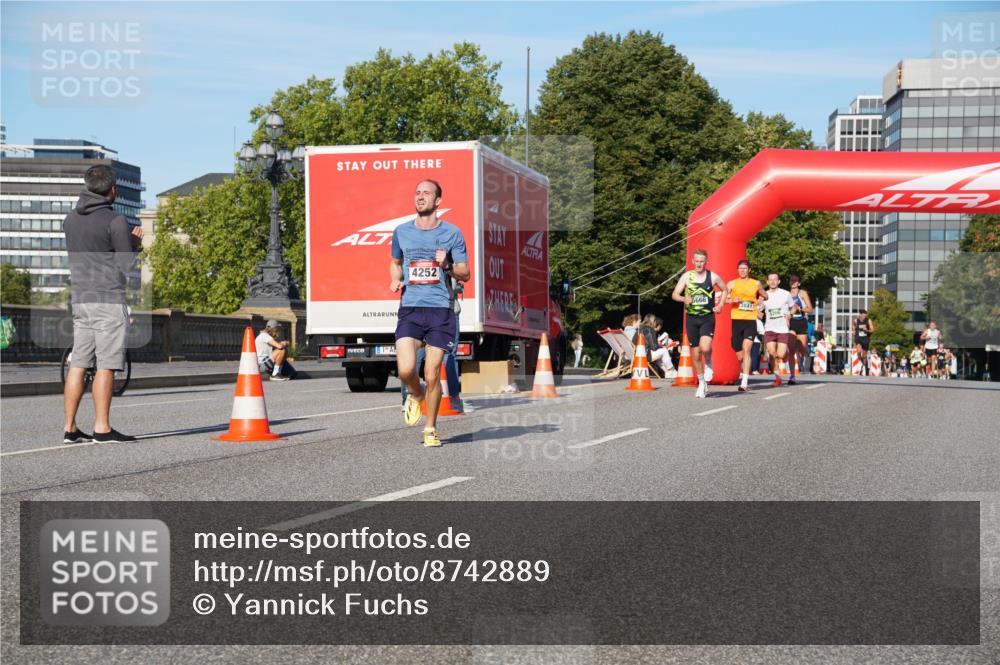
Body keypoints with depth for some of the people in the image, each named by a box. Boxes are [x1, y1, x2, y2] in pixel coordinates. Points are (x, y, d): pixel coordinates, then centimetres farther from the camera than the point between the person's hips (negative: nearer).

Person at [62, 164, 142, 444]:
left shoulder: (70, 219, 13)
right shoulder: (115, 221, -9)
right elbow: (127, 265, -9)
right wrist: (136, 245, 11)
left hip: (79, 298, 7)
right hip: (108, 298, -7)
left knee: (78, 364, 7)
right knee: (105, 365, -6)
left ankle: (70, 428, 7)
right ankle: (102, 428, -6)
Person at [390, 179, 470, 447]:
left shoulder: (451, 233, 2)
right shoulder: (402, 232, 9)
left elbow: (465, 273, 5)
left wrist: (447, 265, -15)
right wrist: (395, 280, 5)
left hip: (440, 308, -1)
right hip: (409, 308, 2)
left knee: (432, 374, -3)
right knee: (405, 369, -14)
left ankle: (431, 429, 17)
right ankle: (416, 395, 22)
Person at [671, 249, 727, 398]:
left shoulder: (713, 277, 0)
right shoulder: (687, 276, 0)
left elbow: (725, 290, 18)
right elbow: (674, 294, -4)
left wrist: (720, 305, 4)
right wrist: (684, 299, -25)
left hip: (708, 318, -2)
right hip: (691, 318, 2)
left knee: (705, 347, -26)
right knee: (695, 354, 6)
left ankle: (708, 364, 8)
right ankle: (702, 383, 21)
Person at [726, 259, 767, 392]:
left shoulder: (756, 284, 10)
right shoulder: (732, 284, 7)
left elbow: (764, 296, 26)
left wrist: (759, 300, 6)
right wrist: (732, 300, -15)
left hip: (751, 320, -1)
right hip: (736, 320, 1)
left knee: (747, 349, -17)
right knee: (739, 354, 6)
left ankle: (744, 383, -22)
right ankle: (742, 372, 39)